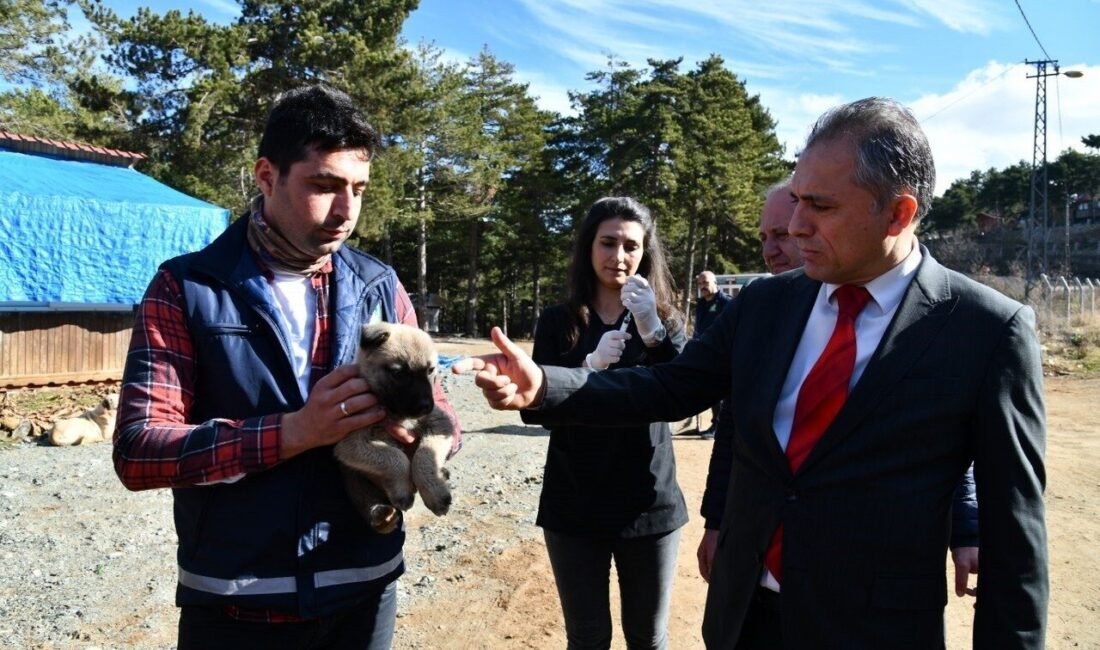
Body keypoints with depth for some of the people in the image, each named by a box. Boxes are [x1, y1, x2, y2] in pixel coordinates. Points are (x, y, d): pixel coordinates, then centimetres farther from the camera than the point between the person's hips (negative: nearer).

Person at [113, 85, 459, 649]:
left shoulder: (381, 288, 2)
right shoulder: (185, 287, -7)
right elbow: (137, 450, -13)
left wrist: (416, 430, -20)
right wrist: (293, 432, -25)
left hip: (364, 592, 3)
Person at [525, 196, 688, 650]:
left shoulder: (664, 318, 3)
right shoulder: (558, 322, 1)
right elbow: (533, 410, -8)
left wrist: (652, 331, -27)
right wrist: (590, 367, -23)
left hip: (649, 505, 1)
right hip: (575, 508, 0)